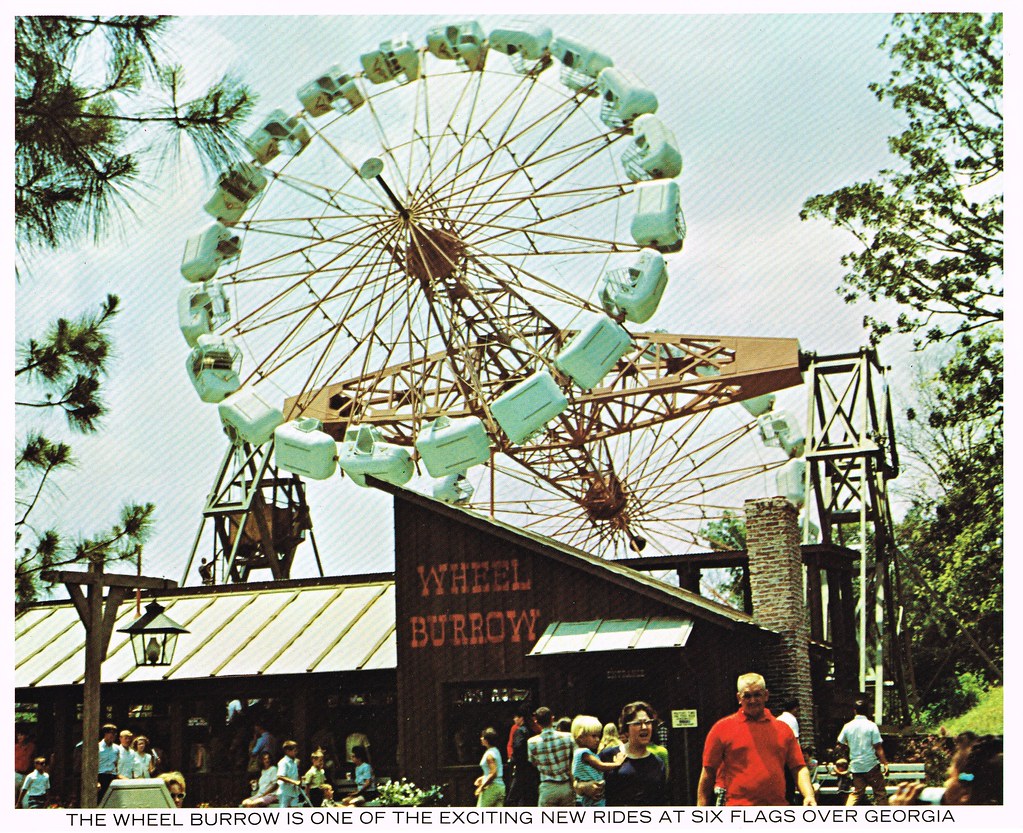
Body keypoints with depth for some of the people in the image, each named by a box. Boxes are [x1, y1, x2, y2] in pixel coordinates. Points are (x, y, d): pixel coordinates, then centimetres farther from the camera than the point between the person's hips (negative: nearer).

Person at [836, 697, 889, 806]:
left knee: (856, 793, 12)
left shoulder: (848, 726, 1)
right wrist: (884, 763, -8)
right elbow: (878, 747, -12)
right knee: (880, 793, 6)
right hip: (871, 764, -4)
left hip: (855, 765, 4)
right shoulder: (871, 725, -9)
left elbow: (840, 743, 9)